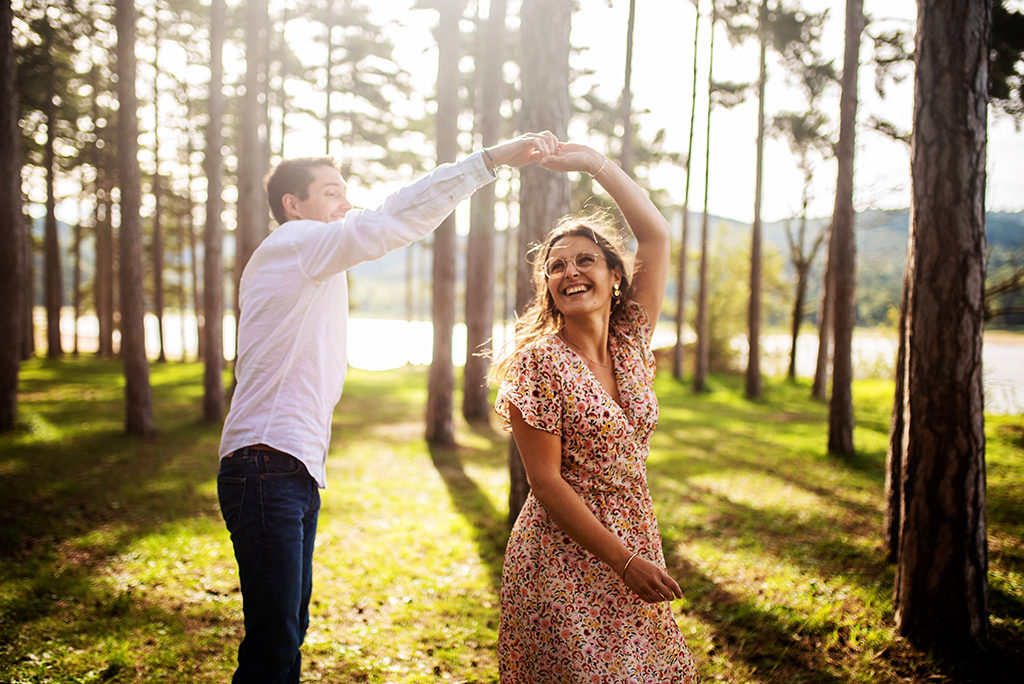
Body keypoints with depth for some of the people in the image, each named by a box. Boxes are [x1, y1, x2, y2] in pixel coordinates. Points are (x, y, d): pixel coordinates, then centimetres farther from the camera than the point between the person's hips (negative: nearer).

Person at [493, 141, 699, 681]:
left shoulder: (630, 344, 3)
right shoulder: (538, 364, -12)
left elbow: (655, 233, 4)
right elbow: (546, 482, -15)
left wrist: (593, 161, 3)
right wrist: (625, 561, -17)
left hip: (634, 545, 5)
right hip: (564, 564, -5)